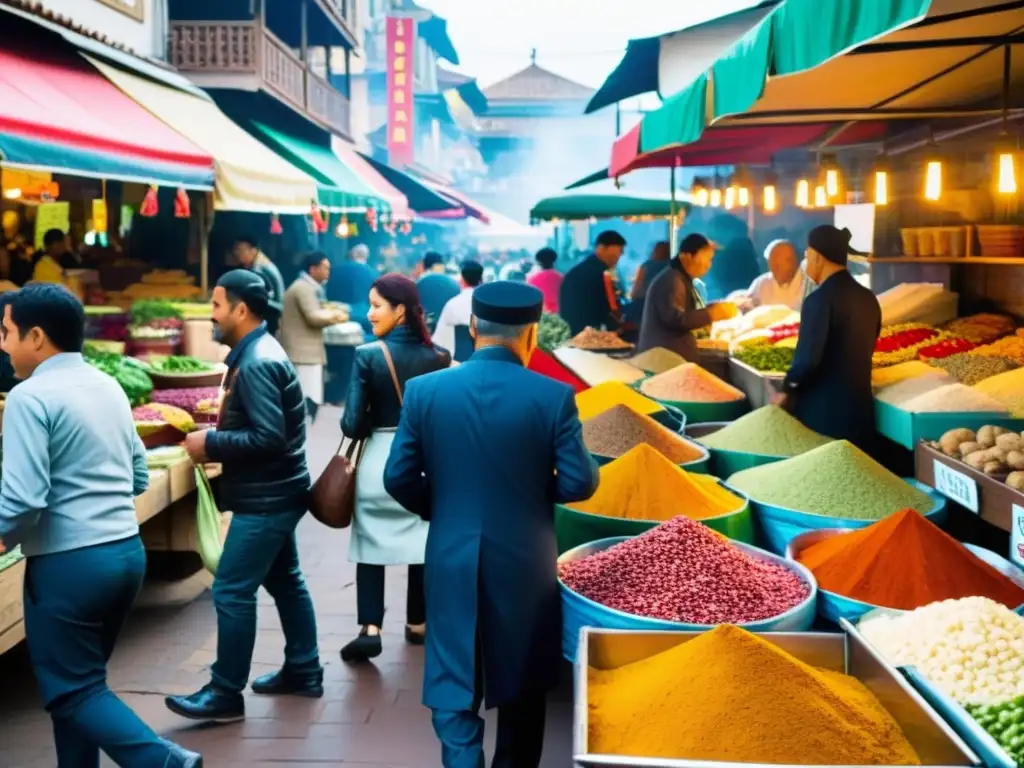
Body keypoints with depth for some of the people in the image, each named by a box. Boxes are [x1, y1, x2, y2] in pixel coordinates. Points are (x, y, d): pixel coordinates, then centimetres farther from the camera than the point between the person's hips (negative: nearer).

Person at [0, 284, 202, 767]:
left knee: (70, 690, 4)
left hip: (69, 563, -8)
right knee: (82, 676, 19)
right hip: (127, 550, 8)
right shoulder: (109, 387, 10)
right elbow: (139, 477, 15)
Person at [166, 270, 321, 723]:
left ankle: (226, 694, 5)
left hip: (265, 499, -11)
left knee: (231, 592, -4)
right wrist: (218, 433, 5)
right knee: (284, 581, 17)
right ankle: (303, 671, 29)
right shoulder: (257, 352, 10)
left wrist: (211, 443, -20)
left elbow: (268, 438, -28)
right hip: (274, 493, 11)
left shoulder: (257, 363, -22)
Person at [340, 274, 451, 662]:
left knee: (371, 545, 10)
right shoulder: (439, 358, -5)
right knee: (422, 544, 16)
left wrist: (374, 425, 7)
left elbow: (352, 424, -13)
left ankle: (370, 629, 1)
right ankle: (417, 624, 28)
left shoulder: (368, 355, -13)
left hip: (380, 461, -2)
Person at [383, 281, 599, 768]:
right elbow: (579, 484, -10)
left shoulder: (424, 391, -7)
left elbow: (398, 479, -4)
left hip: (452, 559, 0)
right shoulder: (553, 396, -11)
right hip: (524, 560, 0)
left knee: (453, 687, 8)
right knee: (522, 684, 20)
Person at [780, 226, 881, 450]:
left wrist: (787, 390, -6)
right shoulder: (868, 298, 8)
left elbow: (807, 359, -21)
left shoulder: (820, 299, -16)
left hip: (822, 413, -7)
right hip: (860, 409, 7)